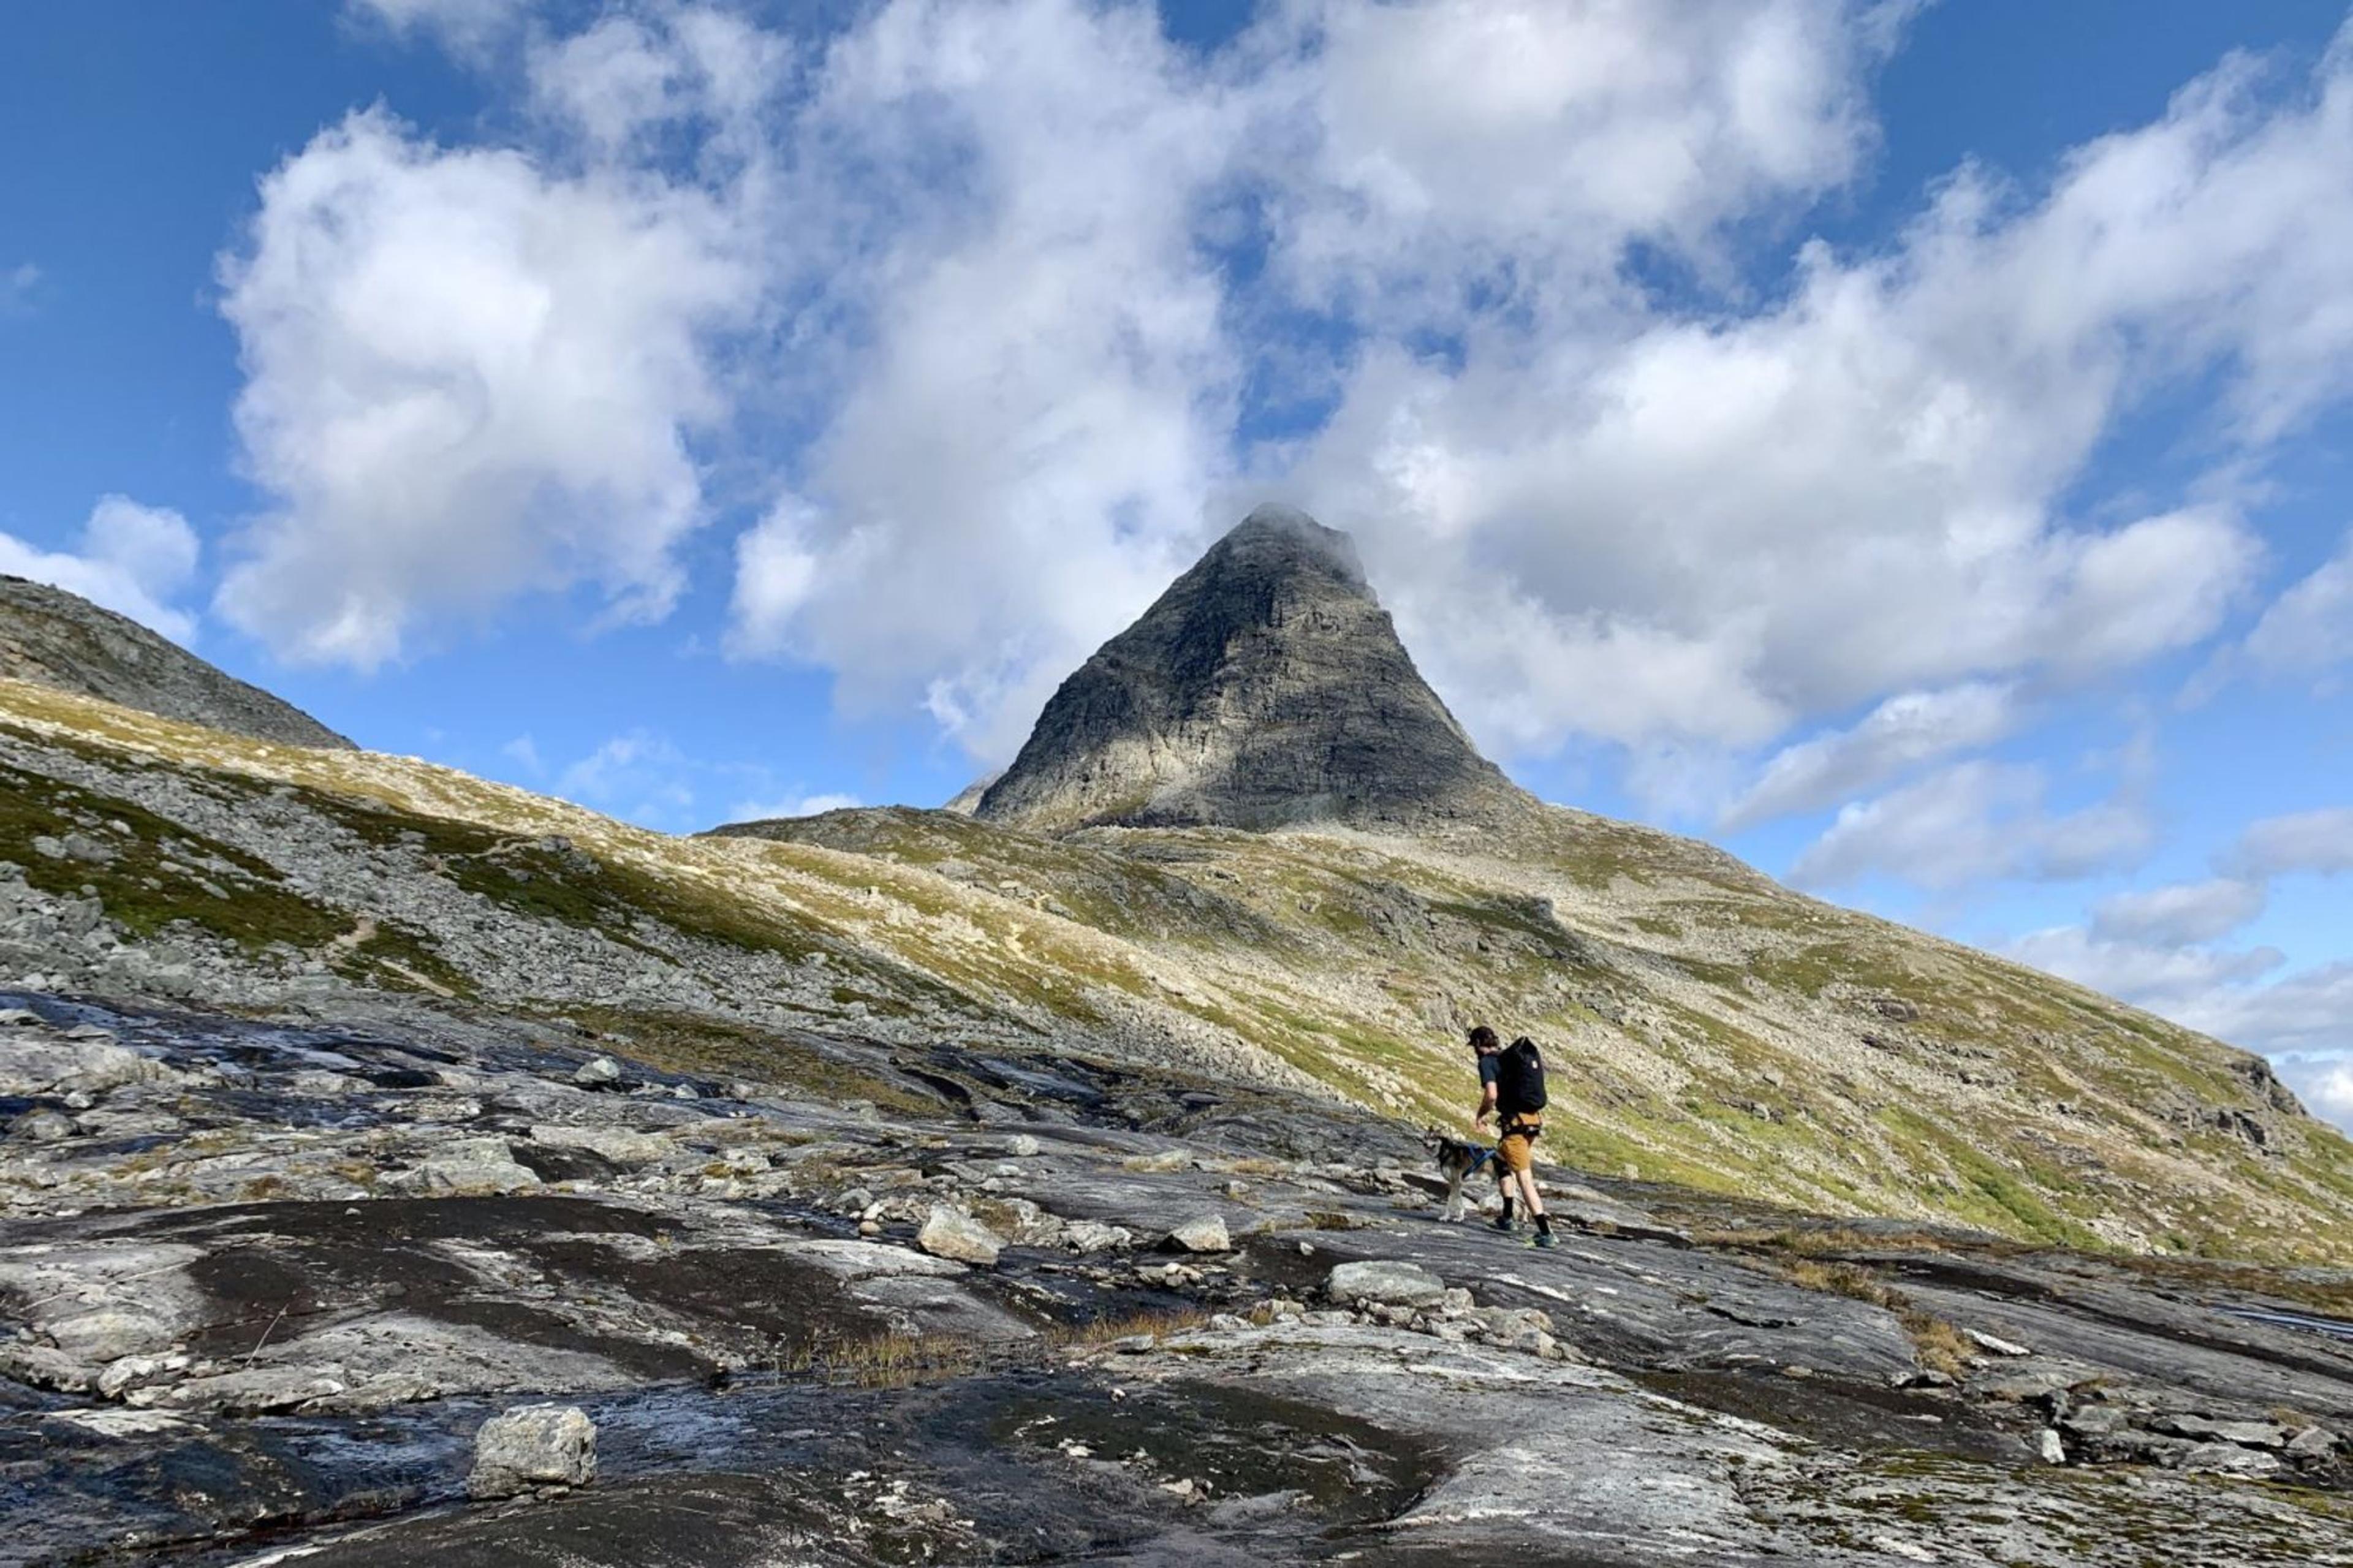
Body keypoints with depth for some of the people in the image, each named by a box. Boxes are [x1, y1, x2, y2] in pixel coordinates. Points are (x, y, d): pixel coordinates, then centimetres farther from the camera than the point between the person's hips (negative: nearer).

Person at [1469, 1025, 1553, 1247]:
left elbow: (1491, 1095, -19)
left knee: (1524, 1178, -7)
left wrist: (1480, 1116, -1)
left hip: (1516, 1123, -9)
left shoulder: (1487, 1062, -6)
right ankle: (1507, 1217, 30)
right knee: (1501, 1160, 28)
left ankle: (1545, 1232, -13)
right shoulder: (1512, 1057, 19)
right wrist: (1492, 1113, 32)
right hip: (1534, 1120, 9)